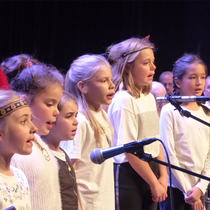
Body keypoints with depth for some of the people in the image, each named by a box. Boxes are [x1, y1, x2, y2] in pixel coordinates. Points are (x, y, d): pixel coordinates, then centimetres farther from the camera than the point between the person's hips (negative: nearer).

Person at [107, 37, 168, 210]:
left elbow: (156, 141, 12)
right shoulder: (124, 100, -15)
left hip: (150, 171, 8)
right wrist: (155, 183, -12)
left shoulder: (149, 98, 9)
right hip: (129, 175, -8)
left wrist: (163, 177, 2)